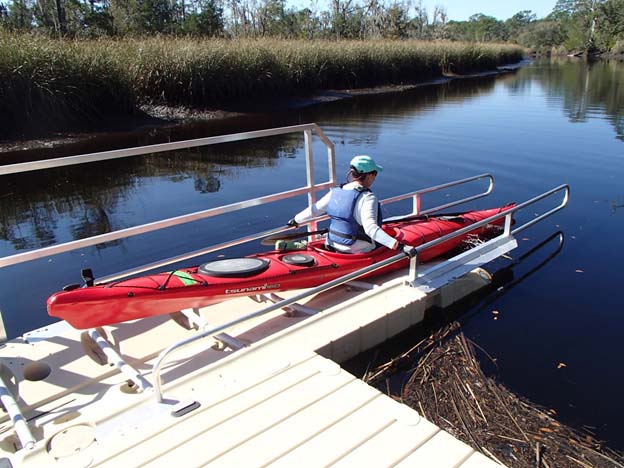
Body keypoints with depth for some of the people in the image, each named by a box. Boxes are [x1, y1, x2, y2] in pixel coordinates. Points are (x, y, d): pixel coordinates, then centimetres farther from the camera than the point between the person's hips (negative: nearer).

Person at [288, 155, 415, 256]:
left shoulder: (336, 192, 1)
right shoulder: (367, 198, -18)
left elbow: (314, 210, 9)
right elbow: (371, 228, -30)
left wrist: (296, 220, 26)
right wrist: (399, 246, -34)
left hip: (334, 247, 7)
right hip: (358, 252, -7)